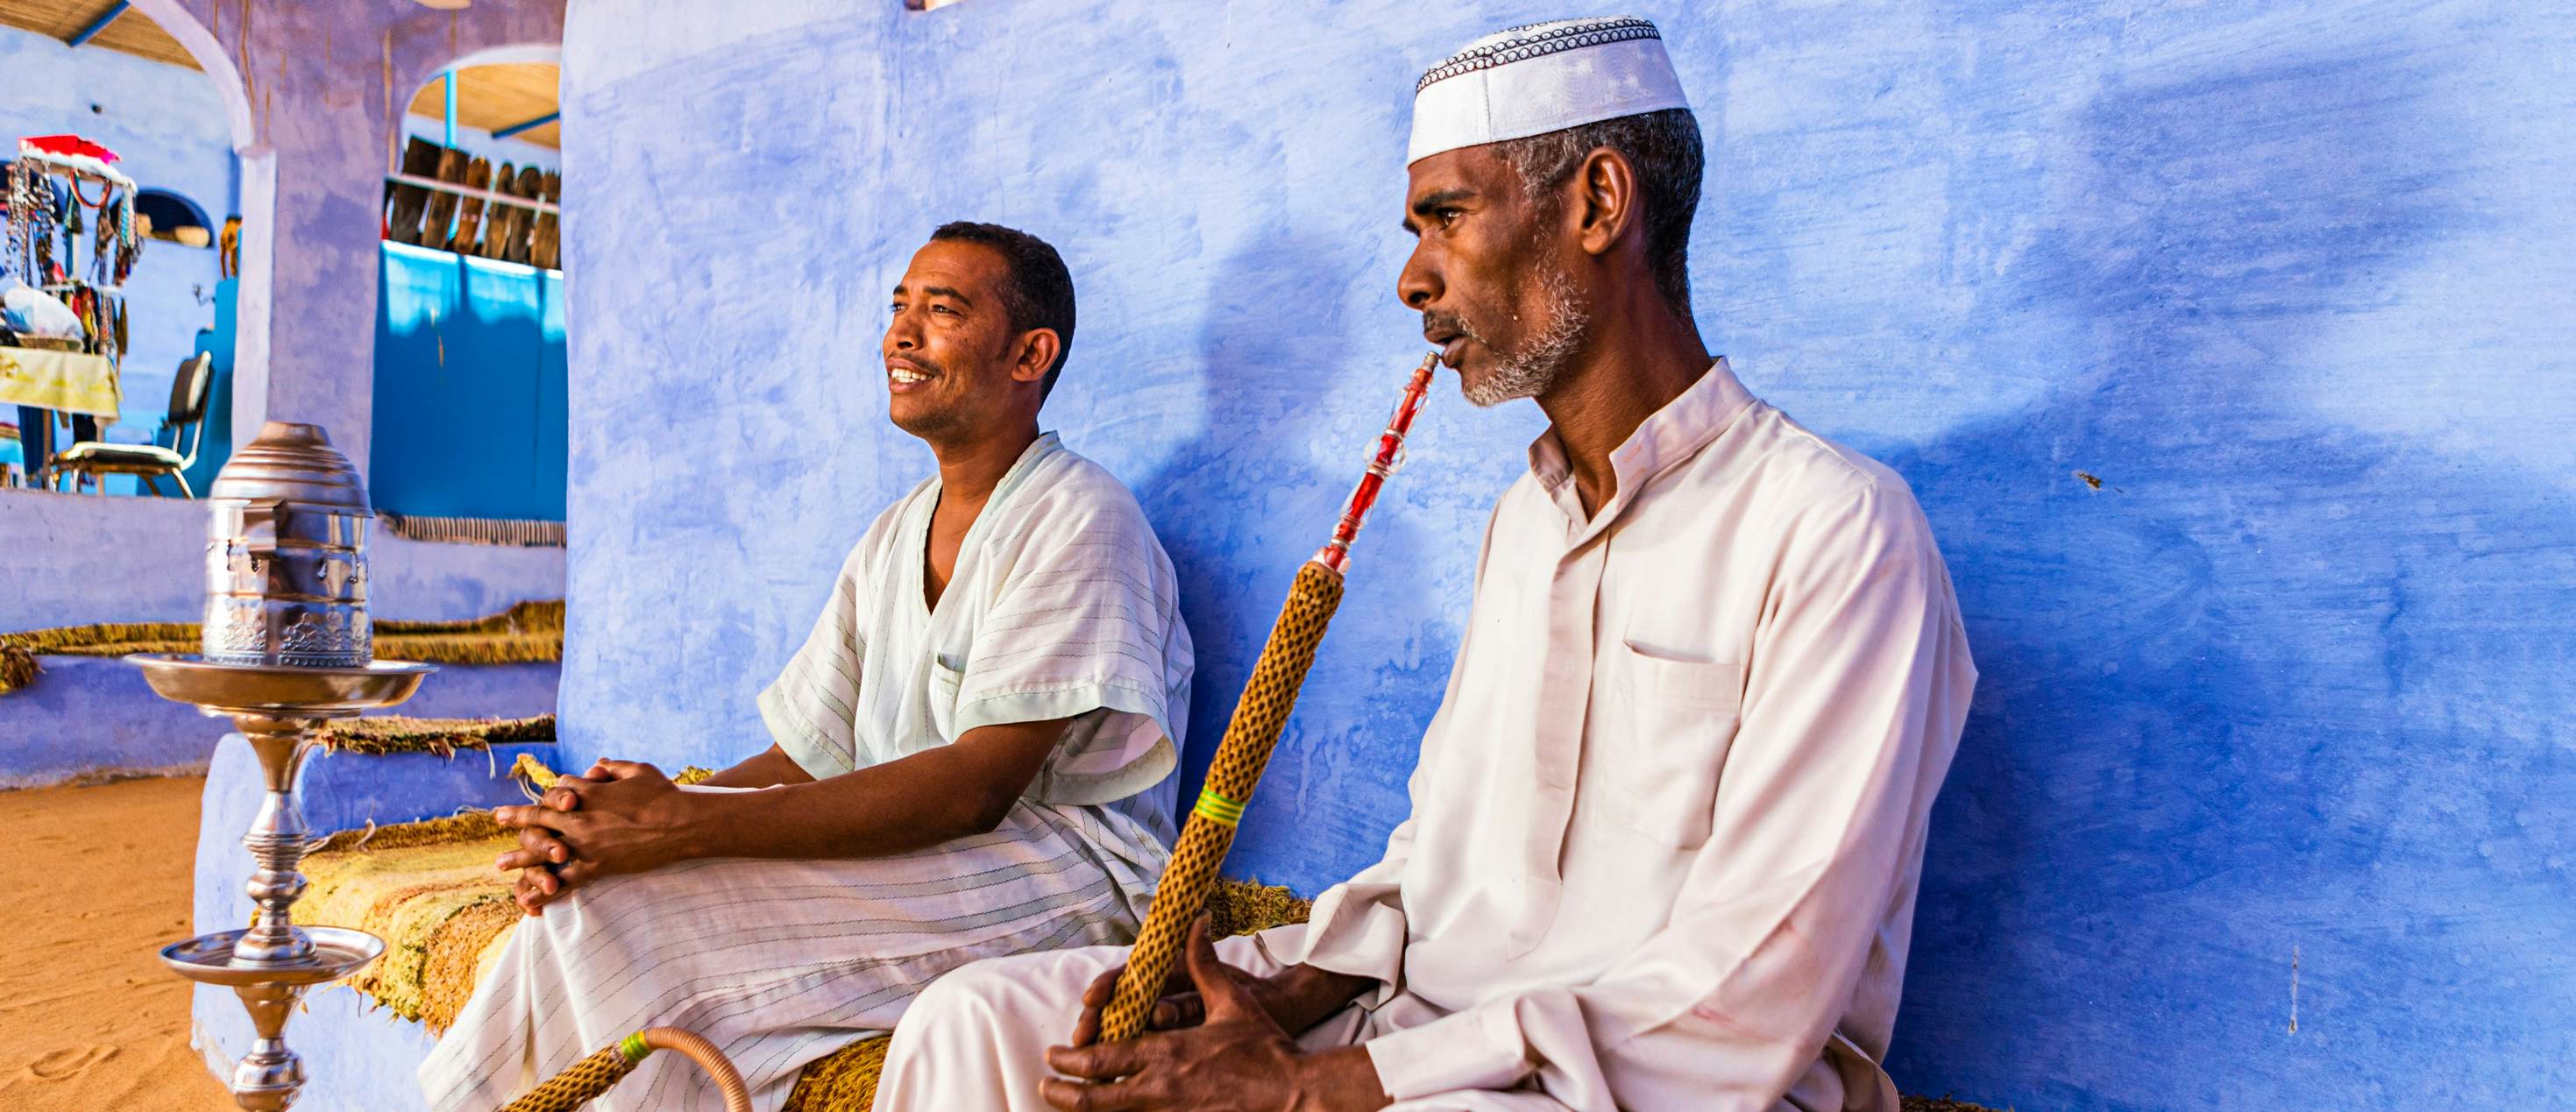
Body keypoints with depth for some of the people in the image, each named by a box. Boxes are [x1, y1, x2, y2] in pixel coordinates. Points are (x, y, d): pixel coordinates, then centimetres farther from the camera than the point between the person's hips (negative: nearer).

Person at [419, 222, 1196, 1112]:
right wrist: (596, 826, -8)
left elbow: (975, 787, -21)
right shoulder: (893, 538, 16)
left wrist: (685, 824, -24)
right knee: (590, 885, -13)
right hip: (907, 857, 7)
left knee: (637, 910, -21)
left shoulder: (1079, 520, -11)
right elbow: (801, 757, 10)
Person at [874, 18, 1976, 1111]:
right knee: (978, 1020, -4)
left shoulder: (1836, 531, -14)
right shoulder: (1521, 522, 14)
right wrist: (1287, 996, -3)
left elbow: (1738, 1017, -19)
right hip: (1414, 1017, 8)